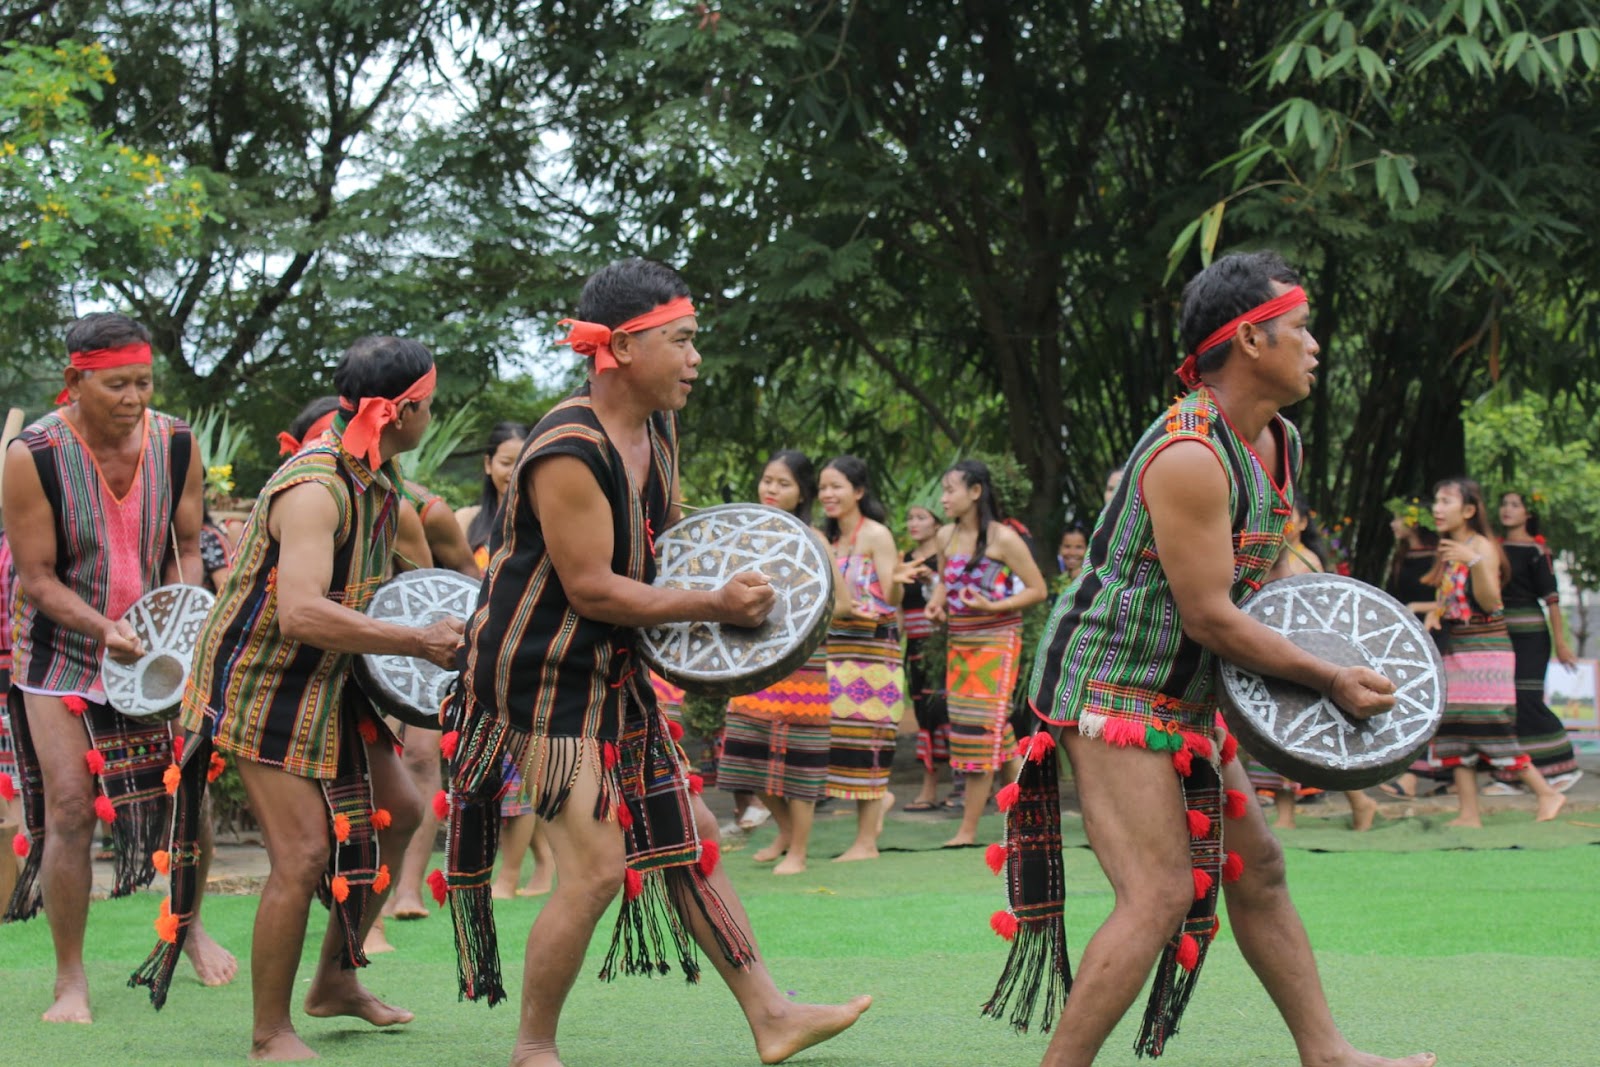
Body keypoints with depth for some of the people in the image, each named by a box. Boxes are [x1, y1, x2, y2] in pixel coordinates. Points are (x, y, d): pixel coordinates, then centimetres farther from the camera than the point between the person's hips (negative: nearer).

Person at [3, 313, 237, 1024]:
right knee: (69, 808, -10)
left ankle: (190, 924, 31)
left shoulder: (176, 446, -7)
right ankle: (70, 980, 3)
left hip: (155, 647, 3)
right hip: (62, 653, -3)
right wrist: (104, 628, -29)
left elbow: (185, 549, 4)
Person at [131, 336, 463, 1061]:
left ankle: (334, 981, 29)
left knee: (396, 813, 15)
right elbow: (301, 615, -40)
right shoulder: (314, 489, -28)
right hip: (259, 682, -10)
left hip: (327, 680, 10)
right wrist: (418, 641, -34)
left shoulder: (378, 477, 3)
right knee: (304, 854, -14)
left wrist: (435, 626, 4)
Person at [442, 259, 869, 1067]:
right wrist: (713, 605, -20)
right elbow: (590, 587, -24)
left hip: (611, 671, 10)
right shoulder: (569, 452, -25)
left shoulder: (656, 432, 4)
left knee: (685, 837, 12)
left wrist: (723, 592, 0)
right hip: (541, 674, -10)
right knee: (597, 866, -12)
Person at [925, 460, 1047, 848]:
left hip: (996, 638, -7)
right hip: (959, 639, 7)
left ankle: (968, 830, -5)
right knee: (995, 729, 9)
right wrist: (936, 603, 2)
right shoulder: (947, 537, 7)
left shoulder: (1002, 538, -12)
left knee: (980, 726, -8)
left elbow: (1038, 590, -9)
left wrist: (993, 606, -22)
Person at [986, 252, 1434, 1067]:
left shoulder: (1279, 445, 7)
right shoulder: (1190, 455, -24)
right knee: (1159, 895, -16)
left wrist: (1306, 662, 8)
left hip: (1185, 693, 10)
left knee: (1256, 869, 14)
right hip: (1113, 686, -10)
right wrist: (1329, 679, -16)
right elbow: (1208, 615, -23)